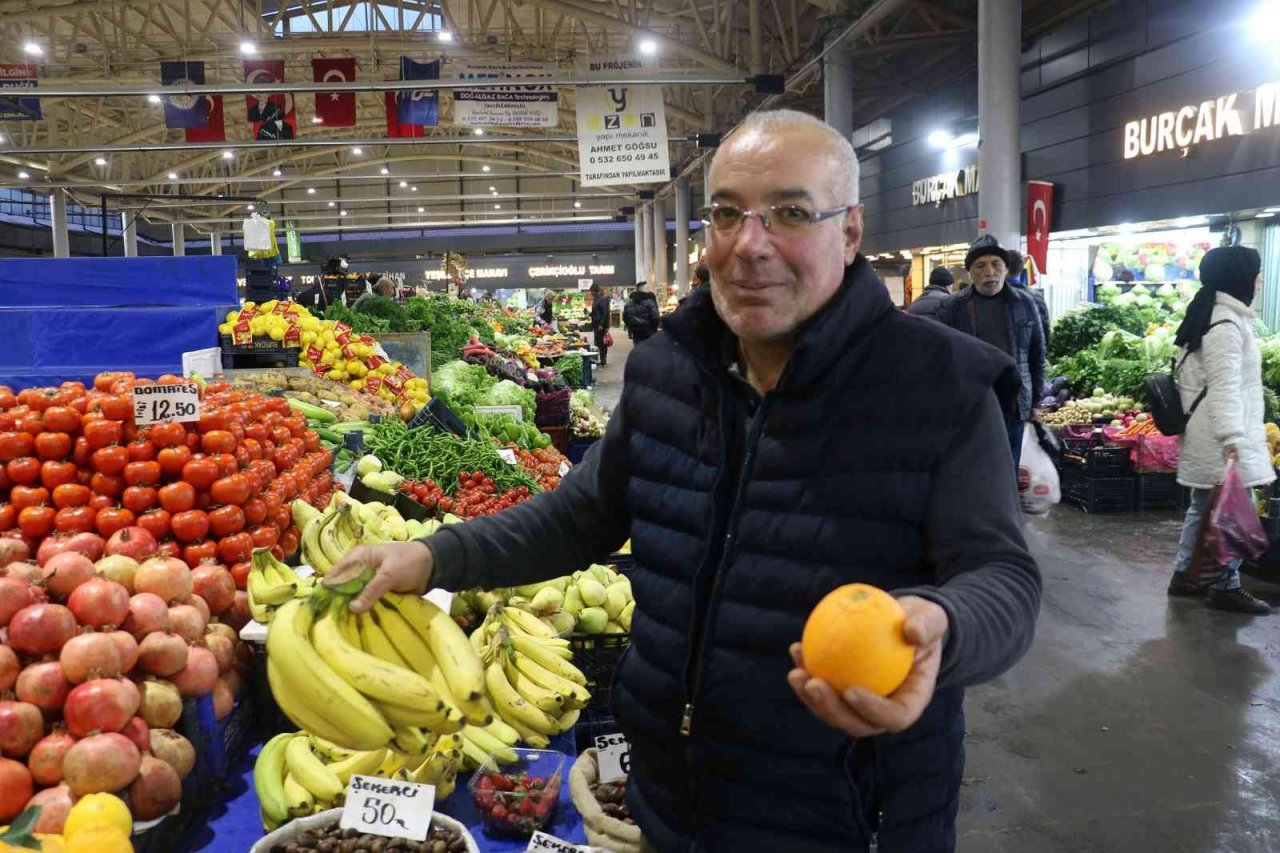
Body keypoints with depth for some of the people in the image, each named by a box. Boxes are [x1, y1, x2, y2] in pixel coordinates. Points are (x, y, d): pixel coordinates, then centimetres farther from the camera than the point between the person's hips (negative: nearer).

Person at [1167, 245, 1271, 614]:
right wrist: (1231, 435, -33)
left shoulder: (1216, 316, 15)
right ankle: (1225, 586, 7)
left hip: (1210, 433, 11)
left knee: (1205, 505, 16)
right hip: (1222, 436, -11)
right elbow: (1225, 386, -26)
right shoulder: (1226, 323, -17)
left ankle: (1185, 575, 23)